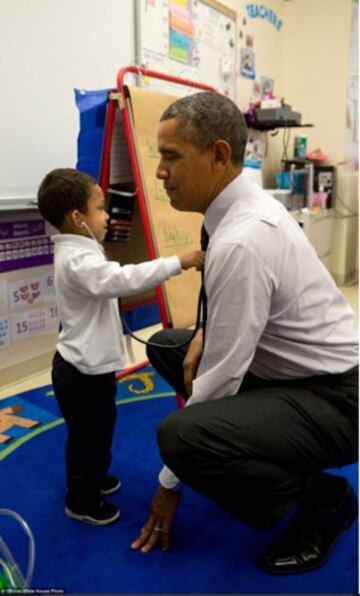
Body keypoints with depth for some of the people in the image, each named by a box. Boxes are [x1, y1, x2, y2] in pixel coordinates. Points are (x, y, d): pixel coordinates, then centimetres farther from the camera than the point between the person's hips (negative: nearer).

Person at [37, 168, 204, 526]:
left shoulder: (75, 254, 9)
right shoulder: (78, 260, -27)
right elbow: (124, 279, -43)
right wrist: (179, 263, -42)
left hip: (85, 365, 11)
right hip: (84, 371, -11)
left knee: (93, 434, 28)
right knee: (89, 437, 9)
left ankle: (91, 478, 49)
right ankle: (81, 502, 29)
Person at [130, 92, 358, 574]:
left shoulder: (240, 241, -28)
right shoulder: (249, 202, 1)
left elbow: (221, 374, -23)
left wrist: (170, 483, -11)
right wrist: (205, 334, -2)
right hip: (305, 373, 9)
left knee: (179, 436, -30)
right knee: (165, 345, 12)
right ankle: (252, 445, 17)